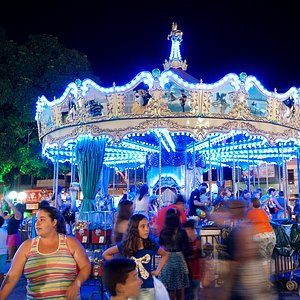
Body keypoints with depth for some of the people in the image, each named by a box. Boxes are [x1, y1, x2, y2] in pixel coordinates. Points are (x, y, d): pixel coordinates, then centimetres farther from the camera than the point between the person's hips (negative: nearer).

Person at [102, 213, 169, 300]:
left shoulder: (152, 244, -7)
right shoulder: (125, 245, -10)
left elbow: (165, 255, 13)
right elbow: (105, 254, 4)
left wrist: (157, 271, 4)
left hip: (147, 288, 1)